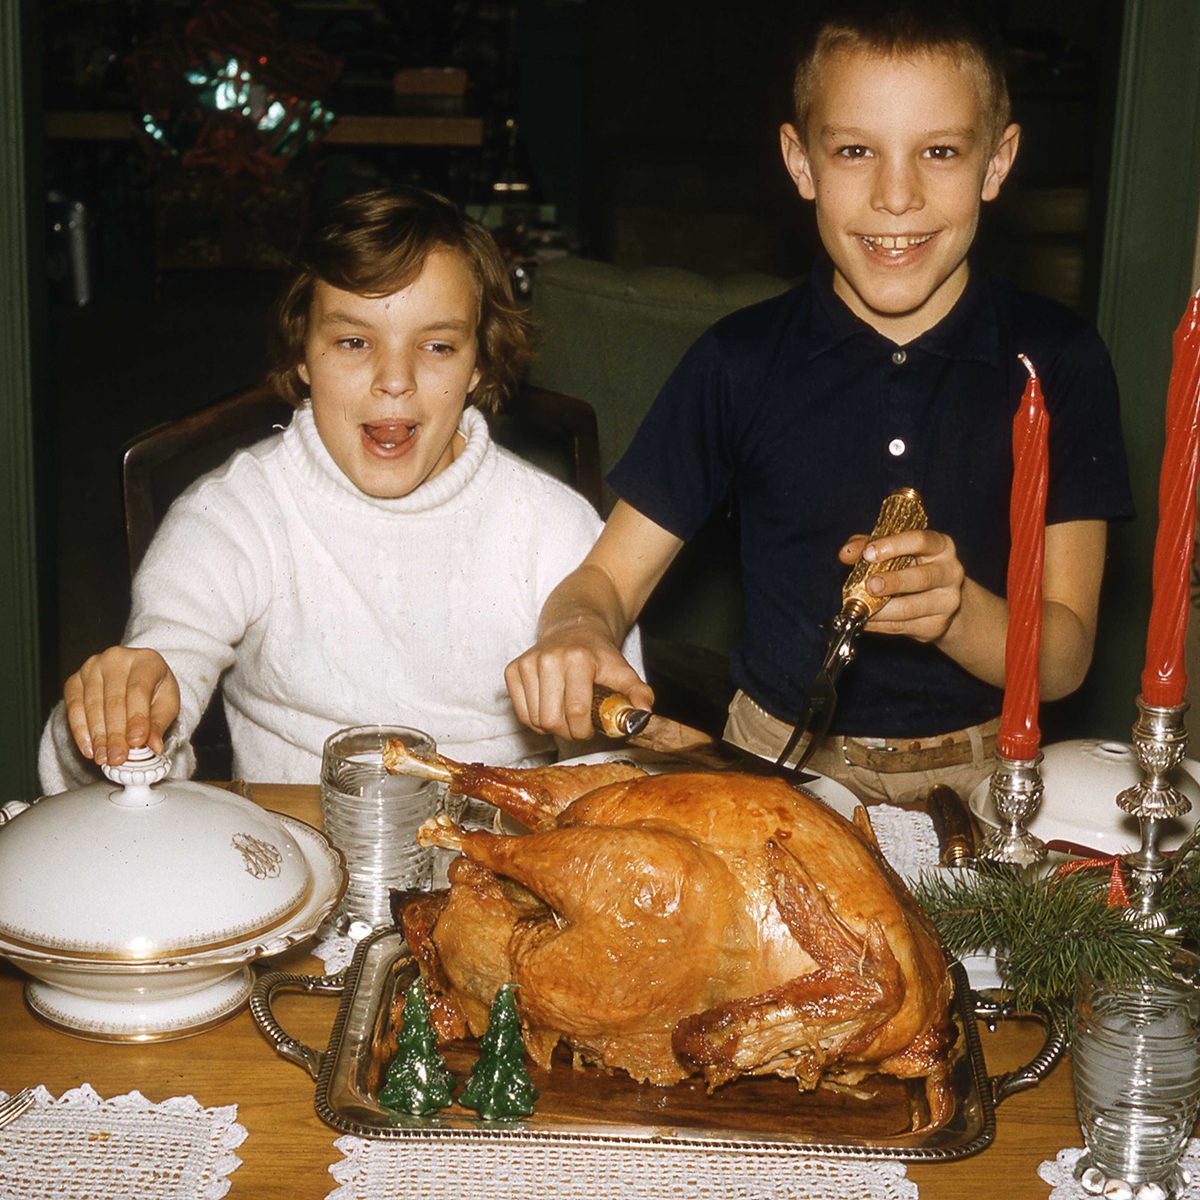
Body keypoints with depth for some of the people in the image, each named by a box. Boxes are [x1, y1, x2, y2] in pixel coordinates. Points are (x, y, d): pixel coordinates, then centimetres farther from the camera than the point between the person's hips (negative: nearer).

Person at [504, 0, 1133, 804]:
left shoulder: (1057, 363, -2)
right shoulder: (740, 361, 0)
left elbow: (1065, 658, -3)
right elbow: (609, 577, 2)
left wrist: (956, 611, -25)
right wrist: (576, 632, -22)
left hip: (983, 777, 0)